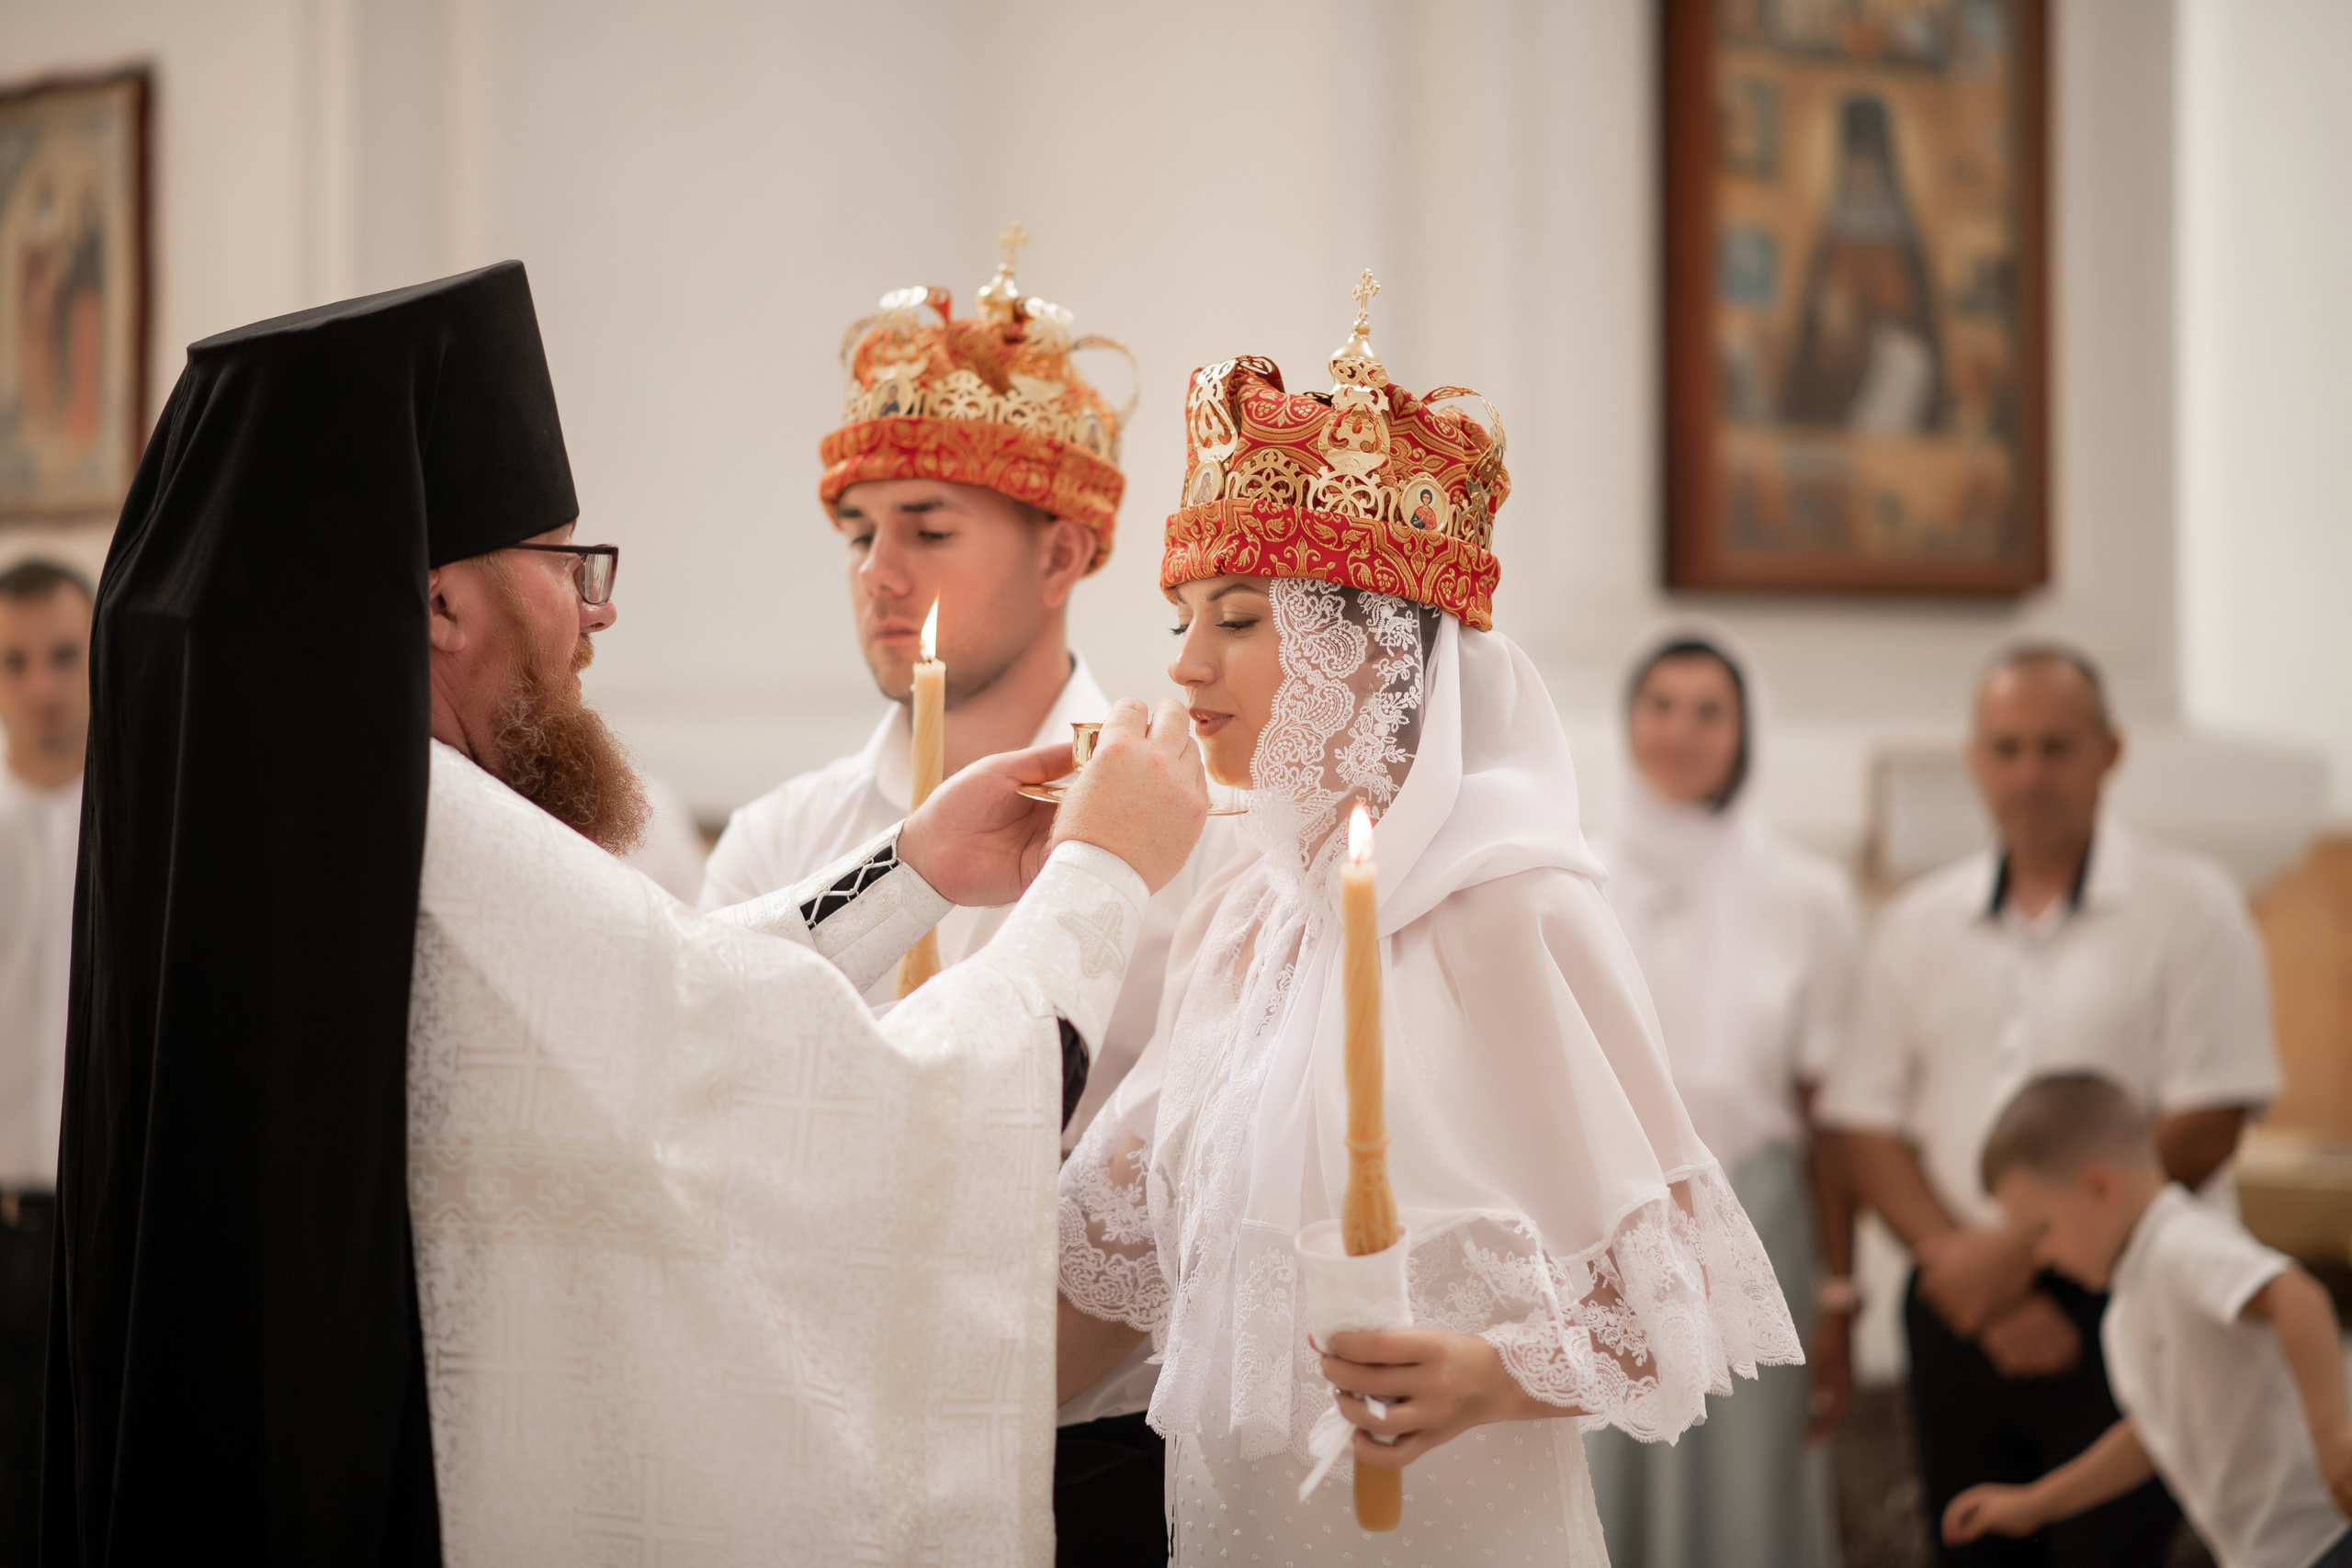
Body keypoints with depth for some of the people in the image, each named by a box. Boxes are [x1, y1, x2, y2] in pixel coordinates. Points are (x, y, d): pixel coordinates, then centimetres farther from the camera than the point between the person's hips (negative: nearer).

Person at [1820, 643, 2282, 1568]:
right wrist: (1956, 1259, -10)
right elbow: (1864, 1128, 7)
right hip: (1961, 1315, 4)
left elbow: (2206, 1127, -7)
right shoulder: (1919, 926, 12)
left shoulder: (2187, 908, 0)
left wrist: (2025, 1248, -10)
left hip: (2124, 1313, -4)